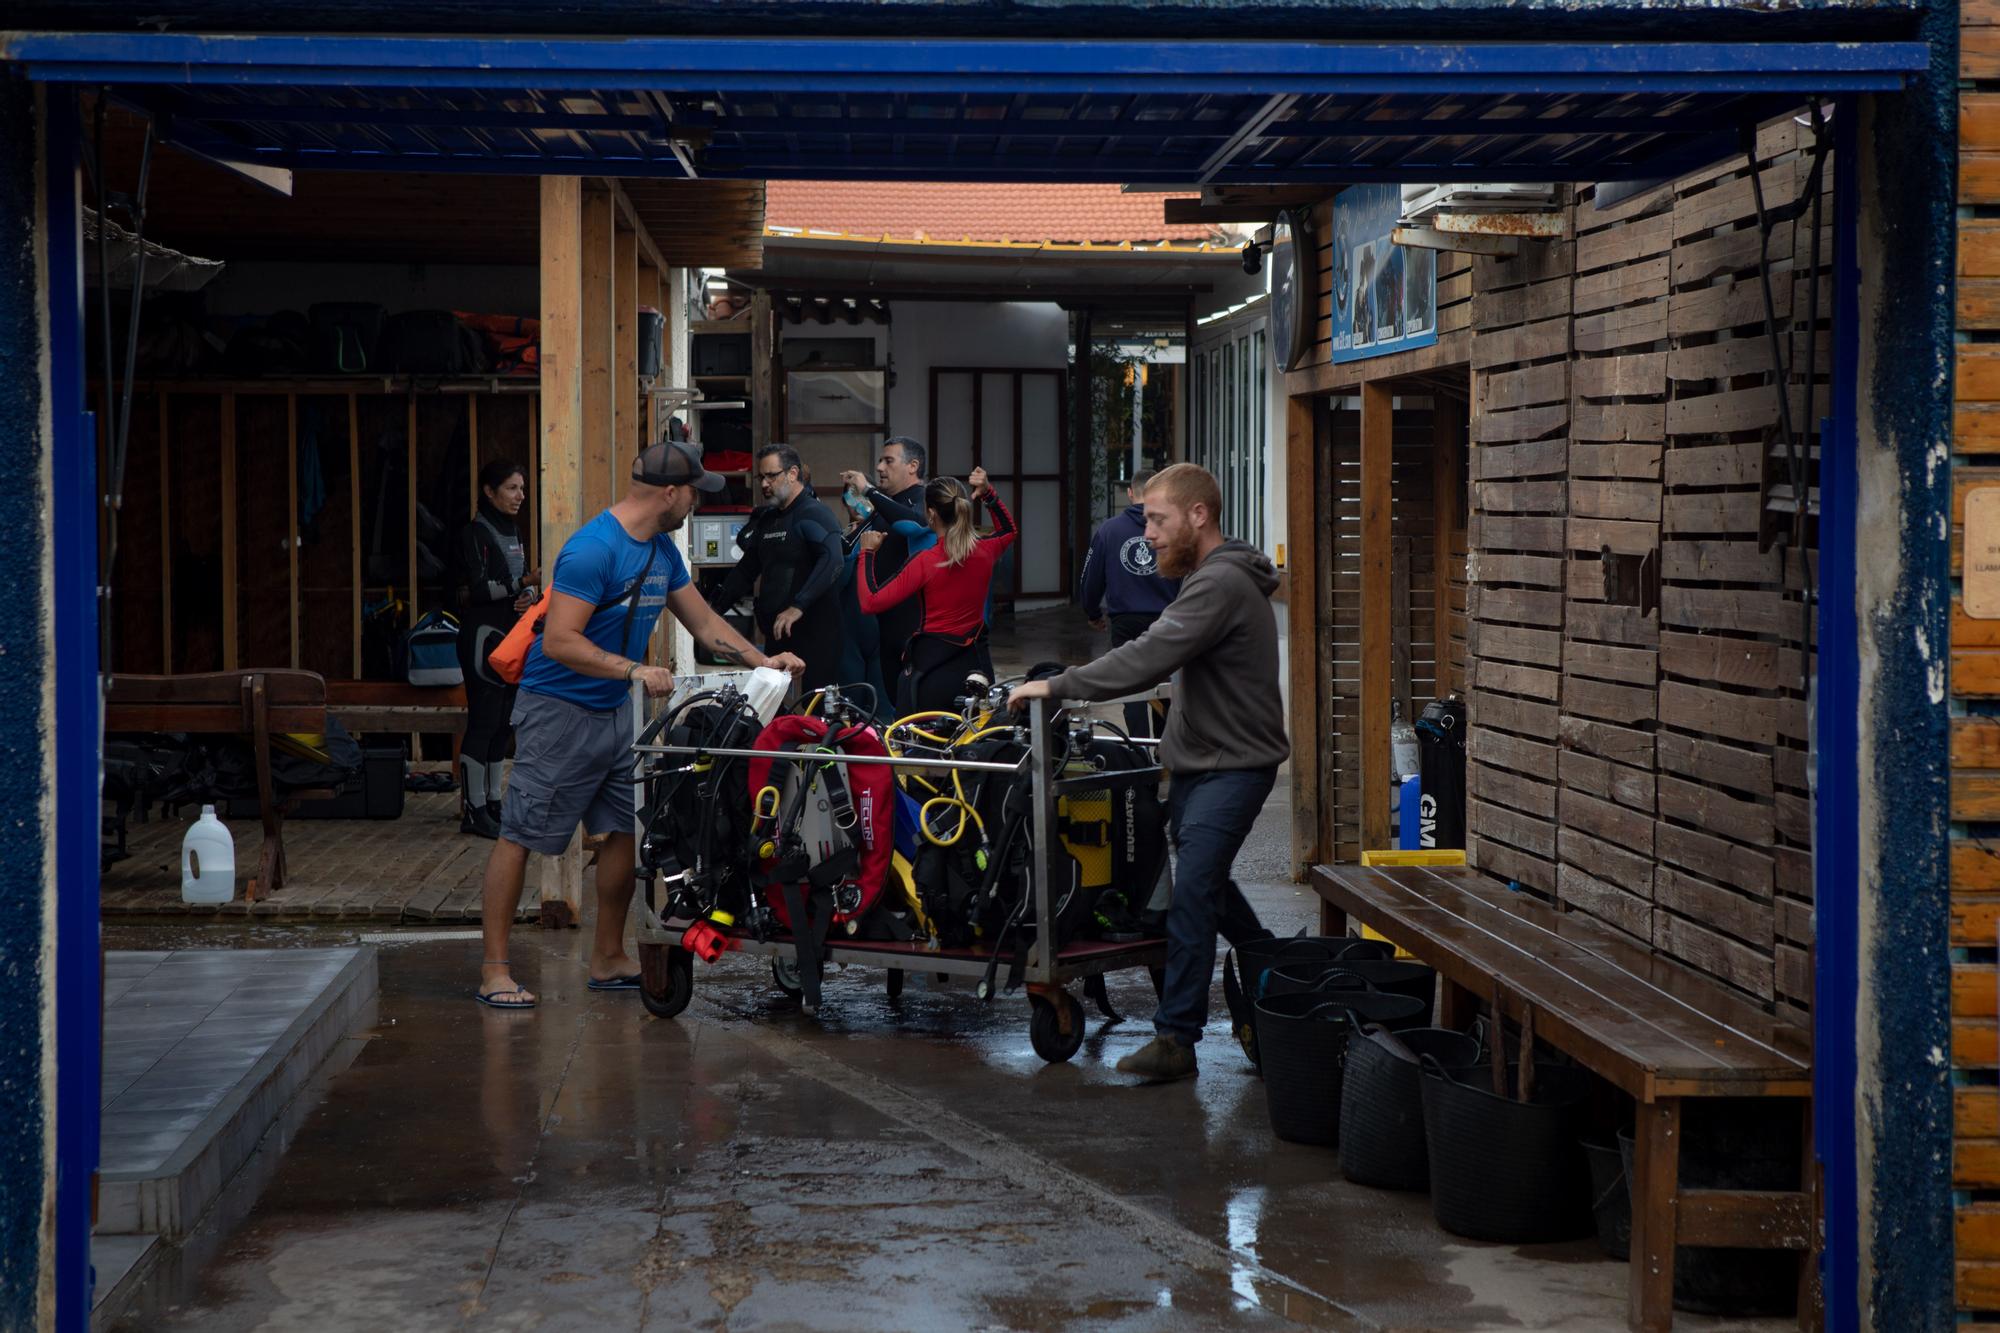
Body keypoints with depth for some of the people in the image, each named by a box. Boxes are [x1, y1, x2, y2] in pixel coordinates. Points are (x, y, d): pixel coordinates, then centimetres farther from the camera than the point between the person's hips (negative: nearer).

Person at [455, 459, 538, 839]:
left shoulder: (513, 533, 17)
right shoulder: (474, 533, -9)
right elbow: (477, 588, -17)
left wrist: (529, 596, -6)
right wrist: (519, 586, -30)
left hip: (511, 637, 9)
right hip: (483, 635, -9)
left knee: (503, 722, 11)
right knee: (483, 721, -10)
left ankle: (493, 803, 18)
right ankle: (474, 811, -9)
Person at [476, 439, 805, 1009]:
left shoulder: (662, 550, 8)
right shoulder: (594, 549, -21)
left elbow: (704, 623, 18)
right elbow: (559, 641, -25)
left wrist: (763, 663, 9)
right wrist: (636, 671, -27)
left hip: (615, 710, 9)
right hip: (558, 709, -9)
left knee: (628, 830, 9)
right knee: (519, 835, -5)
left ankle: (608, 961, 21)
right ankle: (493, 969, -2)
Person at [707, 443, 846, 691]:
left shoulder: (814, 514, -10)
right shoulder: (767, 519, 18)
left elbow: (833, 560, -26)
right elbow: (747, 569, 28)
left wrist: (798, 607, -33)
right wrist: (715, 606, 20)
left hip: (814, 634, -9)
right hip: (775, 634, 9)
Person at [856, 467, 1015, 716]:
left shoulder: (925, 562, -15)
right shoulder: (984, 551, 0)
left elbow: (870, 602, -16)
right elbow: (1008, 530, 27)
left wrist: (868, 553, -5)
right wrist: (988, 493, 19)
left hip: (929, 666, -5)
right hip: (972, 664, 5)